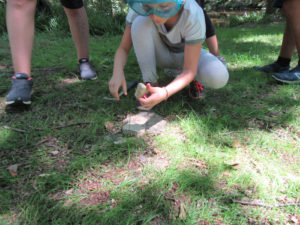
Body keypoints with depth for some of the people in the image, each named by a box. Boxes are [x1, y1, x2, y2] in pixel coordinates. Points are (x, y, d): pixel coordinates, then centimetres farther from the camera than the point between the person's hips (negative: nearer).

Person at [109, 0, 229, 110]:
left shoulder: (193, 15, -35)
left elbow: (189, 71, -33)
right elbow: (123, 49, -20)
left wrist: (164, 93, -51)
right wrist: (117, 72, -41)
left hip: (187, 53, -2)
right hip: (162, 54, 2)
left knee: (219, 77, -33)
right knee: (140, 22, -30)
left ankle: (194, 78, 2)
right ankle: (150, 84, -15)